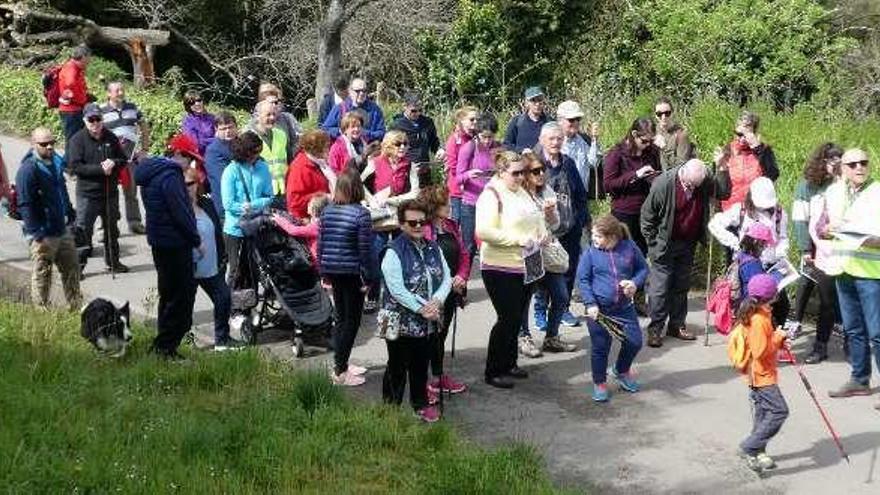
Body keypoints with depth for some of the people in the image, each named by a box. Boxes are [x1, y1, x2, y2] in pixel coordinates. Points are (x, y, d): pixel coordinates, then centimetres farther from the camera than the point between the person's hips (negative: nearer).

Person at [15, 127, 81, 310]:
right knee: (42, 275, 4)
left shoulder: (56, 162, 7)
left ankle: (76, 305, 28)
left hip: (62, 230, 8)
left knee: (71, 269, 16)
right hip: (43, 235, -8)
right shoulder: (28, 169, -19)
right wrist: (37, 233, -23)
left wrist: (69, 213, 18)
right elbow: (25, 205, -21)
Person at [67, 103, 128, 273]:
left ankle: (113, 262, 31)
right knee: (83, 229, -7)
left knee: (111, 229, 17)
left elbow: (123, 159, 11)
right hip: (87, 194, -5)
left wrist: (113, 163, -12)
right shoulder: (77, 140, -8)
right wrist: (100, 169, -20)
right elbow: (75, 166, -16)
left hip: (110, 192, 5)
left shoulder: (110, 137, 5)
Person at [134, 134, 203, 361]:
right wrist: (197, 240, -9)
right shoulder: (170, 176, -18)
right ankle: (165, 346, -1)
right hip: (174, 244, -10)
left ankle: (163, 344, 27)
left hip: (160, 242, 10)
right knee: (181, 296, -3)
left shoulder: (152, 173, 14)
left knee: (170, 294, 19)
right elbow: (181, 212, -20)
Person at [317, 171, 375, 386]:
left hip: (332, 271, 6)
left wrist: (323, 272, 16)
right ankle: (340, 371, 2)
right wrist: (368, 277, -7)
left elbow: (320, 243, 7)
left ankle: (341, 364, 27)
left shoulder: (327, 211, 2)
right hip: (352, 272, -6)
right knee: (352, 320, 3)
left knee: (340, 317, 19)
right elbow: (365, 249, -14)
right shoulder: (361, 214, -15)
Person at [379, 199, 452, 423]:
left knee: (421, 365, 17)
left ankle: (421, 404, 31)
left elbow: (446, 278, 5)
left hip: (428, 322, 5)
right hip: (400, 322, -5)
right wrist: (422, 309, -19)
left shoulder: (433, 249, 7)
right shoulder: (394, 252, -13)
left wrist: (437, 301, -14)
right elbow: (396, 289, -19)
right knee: (397, 368, 5)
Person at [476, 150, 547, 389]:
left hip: (524, 266, 8)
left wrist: (542, 233, 4)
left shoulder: (521, 192, 12)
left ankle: (509, 363, 29)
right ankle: (493, 371, 7)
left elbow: (537, 220, 27)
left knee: (517, 317, 15)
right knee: (507, 318, -4)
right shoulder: (491, 195, -13)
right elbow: (484, 231, -24)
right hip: (501, 268, -8)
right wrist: (519, 239, -24)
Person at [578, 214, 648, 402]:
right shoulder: (591, 252, -8)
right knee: (600, 348, 4)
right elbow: (582, 279, -6)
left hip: (625, 306, 2)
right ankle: (599, 383, 24)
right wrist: (590, 304, -14)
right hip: (599, 309, -2)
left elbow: (643, 268, 8)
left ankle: (621, 371, 35)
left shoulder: (629, 247, -4)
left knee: (634, 341, 6)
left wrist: (635, 283, -12)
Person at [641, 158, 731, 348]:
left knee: (681, 286, 13)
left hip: (688, 244, 5)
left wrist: (722, 170, -18)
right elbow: (647, 214, -12)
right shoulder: (664, 183, -21)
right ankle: (655, 329, 3)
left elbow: (724, 192, -6)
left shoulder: (706, 180, -8)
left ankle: (676, 325, 23)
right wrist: (653, 242, -10)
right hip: (665, 245, -5)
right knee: (660, 287, -3)